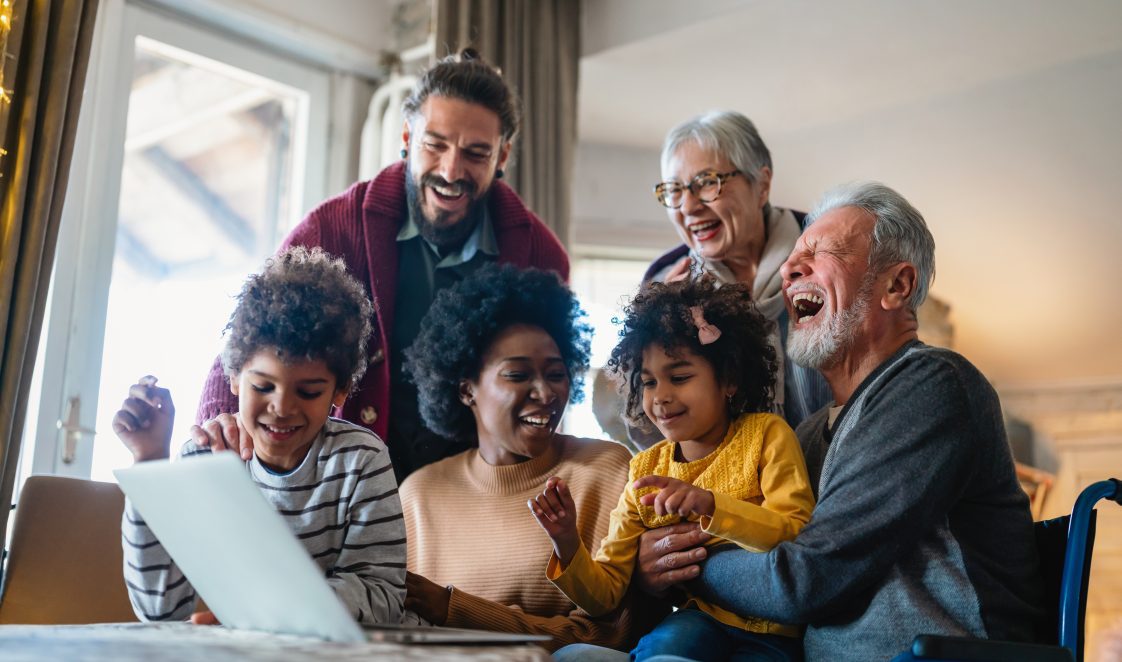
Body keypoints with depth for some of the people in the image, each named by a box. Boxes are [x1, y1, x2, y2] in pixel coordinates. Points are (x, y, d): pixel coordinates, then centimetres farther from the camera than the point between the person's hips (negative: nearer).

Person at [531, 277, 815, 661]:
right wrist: (567, 543, -12)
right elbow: (604, 593, 8)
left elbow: (800, 537, -14)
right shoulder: (645, 471, 9)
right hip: (699, 623, 2)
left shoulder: (765, 434, 0)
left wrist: (710, 505, -27)